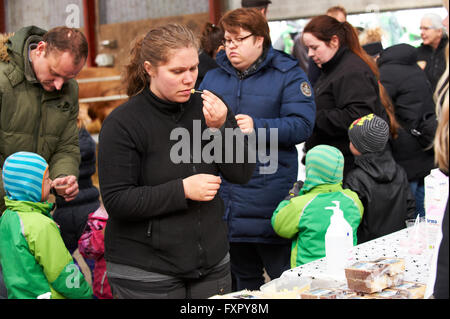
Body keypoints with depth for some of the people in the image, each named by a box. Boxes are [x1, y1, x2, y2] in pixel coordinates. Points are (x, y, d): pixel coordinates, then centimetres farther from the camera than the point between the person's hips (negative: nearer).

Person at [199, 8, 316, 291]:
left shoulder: (287, 74, -2)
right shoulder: (213, 78, 13)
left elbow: (302, 124, -13)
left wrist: (257, 127, -24)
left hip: (270, 193, -5)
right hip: (227, 193, 5)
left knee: (285, 276, 3)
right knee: (243, 275, 17)